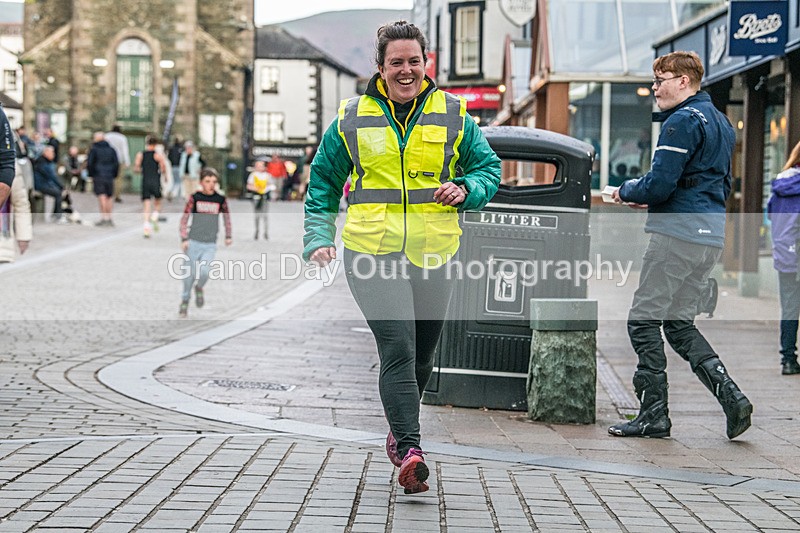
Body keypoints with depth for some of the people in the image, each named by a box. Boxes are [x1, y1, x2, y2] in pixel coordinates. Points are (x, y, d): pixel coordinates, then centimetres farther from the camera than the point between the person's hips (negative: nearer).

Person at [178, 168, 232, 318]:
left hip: (210, 245, 0)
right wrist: (184, 239, -10)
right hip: (193, 242, 0)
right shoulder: (195, 198, -6)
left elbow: (227, 216, 15)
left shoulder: (220, 199, -2)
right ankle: (185, 301, 26)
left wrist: (228, 235, 16)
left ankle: (199, 288, 16)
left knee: (204, 272, -17)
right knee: (190, 274, 5)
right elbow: (184, 218, -3)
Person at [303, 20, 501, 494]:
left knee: (422, 357, 15)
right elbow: (323, 184, 13)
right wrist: (319, 239, 2)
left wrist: (466, 189, -9)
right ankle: (410, 452, -23)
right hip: (372, 253, -2)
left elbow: (490, 167, 13)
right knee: (398, 351, -18)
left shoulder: (453, 117, 7)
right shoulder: (351, 119, 6)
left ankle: (399, 434, 38)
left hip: (432, 256, 3)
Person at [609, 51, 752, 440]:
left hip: (678, 233, -10)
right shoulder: (720, 121, 20)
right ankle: (732, 398, 3)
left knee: (644, 322, -2)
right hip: (711, 236, 10)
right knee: (679, 323, 14)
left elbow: (658, 184, -19)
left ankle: (654, 414, 1)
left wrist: (626, 192, 2)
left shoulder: (683, 121, -11)